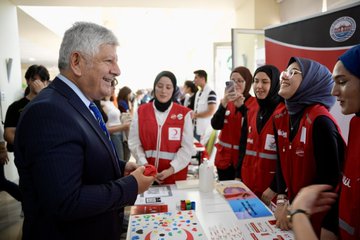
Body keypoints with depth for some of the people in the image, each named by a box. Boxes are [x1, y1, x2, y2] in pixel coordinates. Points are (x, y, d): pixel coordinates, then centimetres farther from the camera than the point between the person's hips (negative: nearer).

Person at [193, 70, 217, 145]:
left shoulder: (211, 93, -13)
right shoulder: (198, 93, 14)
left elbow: (211, 112, -19)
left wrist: (195, 115, -12)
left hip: (205, 131, -8)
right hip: (196, 129, 8)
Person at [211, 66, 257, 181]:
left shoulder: (254, 103, -8)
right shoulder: (227, 101, 3)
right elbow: (216, 125, -8)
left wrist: (241, 106, -29)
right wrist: (223, 103, -22)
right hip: (224, 155, 4)